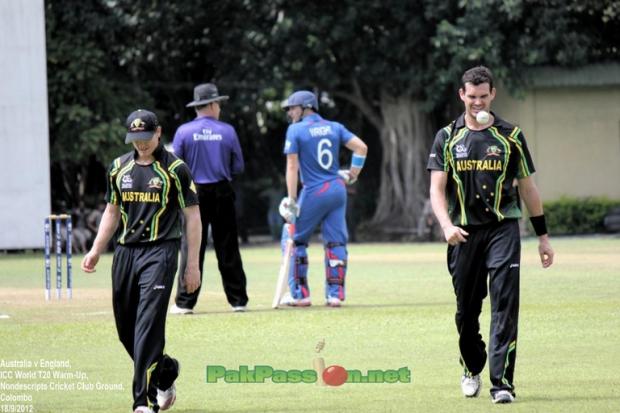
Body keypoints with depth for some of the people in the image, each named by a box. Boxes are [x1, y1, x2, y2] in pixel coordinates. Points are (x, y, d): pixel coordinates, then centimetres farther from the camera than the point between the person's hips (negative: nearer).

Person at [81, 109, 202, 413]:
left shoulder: (175, 169, -3)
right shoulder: (119, 168, 12)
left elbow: (192, 217, -2)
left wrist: (192, 264, -5)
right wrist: (96, 251, 11)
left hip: (160, 252, -6)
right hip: (125, 252, 6)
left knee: (148, 325, -15)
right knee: (126, 328, 7)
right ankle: (165, 372, 31)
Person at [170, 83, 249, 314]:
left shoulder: (184, 132, -4)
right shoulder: (227, 131, -1)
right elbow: (238, 167, 4)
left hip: (195, 194, -1)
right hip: (222, 195, 1)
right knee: (228, 249, 7)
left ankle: (185, 303, -5)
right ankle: (238, 300, 8)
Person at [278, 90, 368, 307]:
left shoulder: (295, 130, -4)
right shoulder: (334, 127, 9)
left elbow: (292, 166, -9)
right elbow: (361, 147, 1)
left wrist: (291, 199, -11)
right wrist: (352, 175, 9)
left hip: (314, 192, -5)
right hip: (338, 190, 5)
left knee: (296, 239, 8)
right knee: (336, 242, 8)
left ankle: (300, 294, 5)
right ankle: (336, 294, 4)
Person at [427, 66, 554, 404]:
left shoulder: (511, 136, 6)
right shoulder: (448, 138, 7)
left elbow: (528, 188, 12)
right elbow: (437, 189, 0)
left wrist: (543, 236, 11)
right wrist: (447, 225, -18)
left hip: (503, 227, -1)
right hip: (464, 233, 1)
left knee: (505, 304, -13)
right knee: (466, 309, 8)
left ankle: (502, 382, -15)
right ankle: (471, 369, 32)